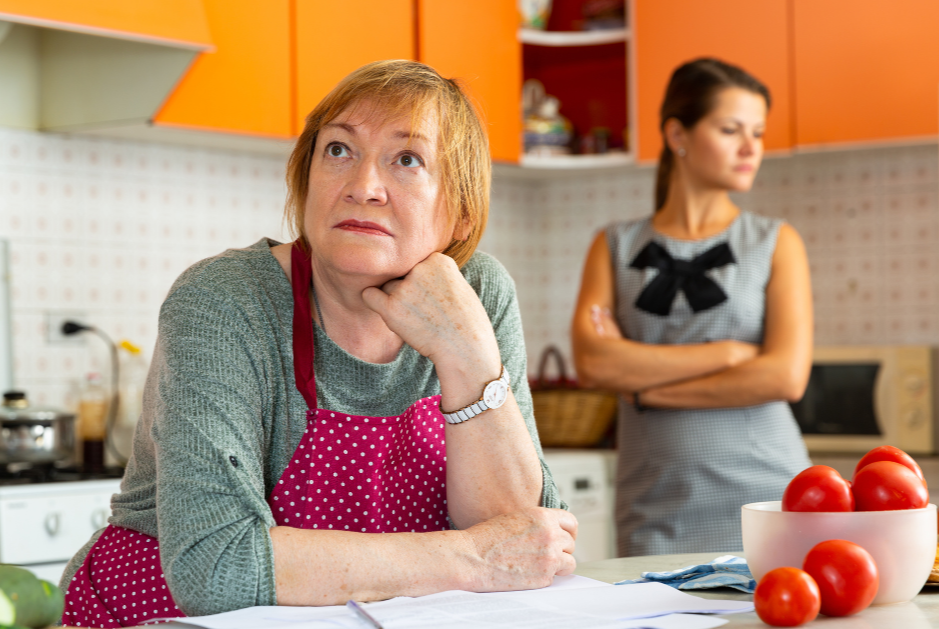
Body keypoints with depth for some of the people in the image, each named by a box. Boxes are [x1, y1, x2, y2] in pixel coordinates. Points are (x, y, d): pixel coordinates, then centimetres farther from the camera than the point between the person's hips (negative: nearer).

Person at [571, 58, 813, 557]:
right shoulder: (616, 248, 10)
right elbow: (592, 362, -6)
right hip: (658, 510, 1)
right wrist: (729, 352, -11)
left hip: (765, 498, -1)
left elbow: (786, 376, -8)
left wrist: (643, 384, -5)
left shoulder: (775, 244, 6)